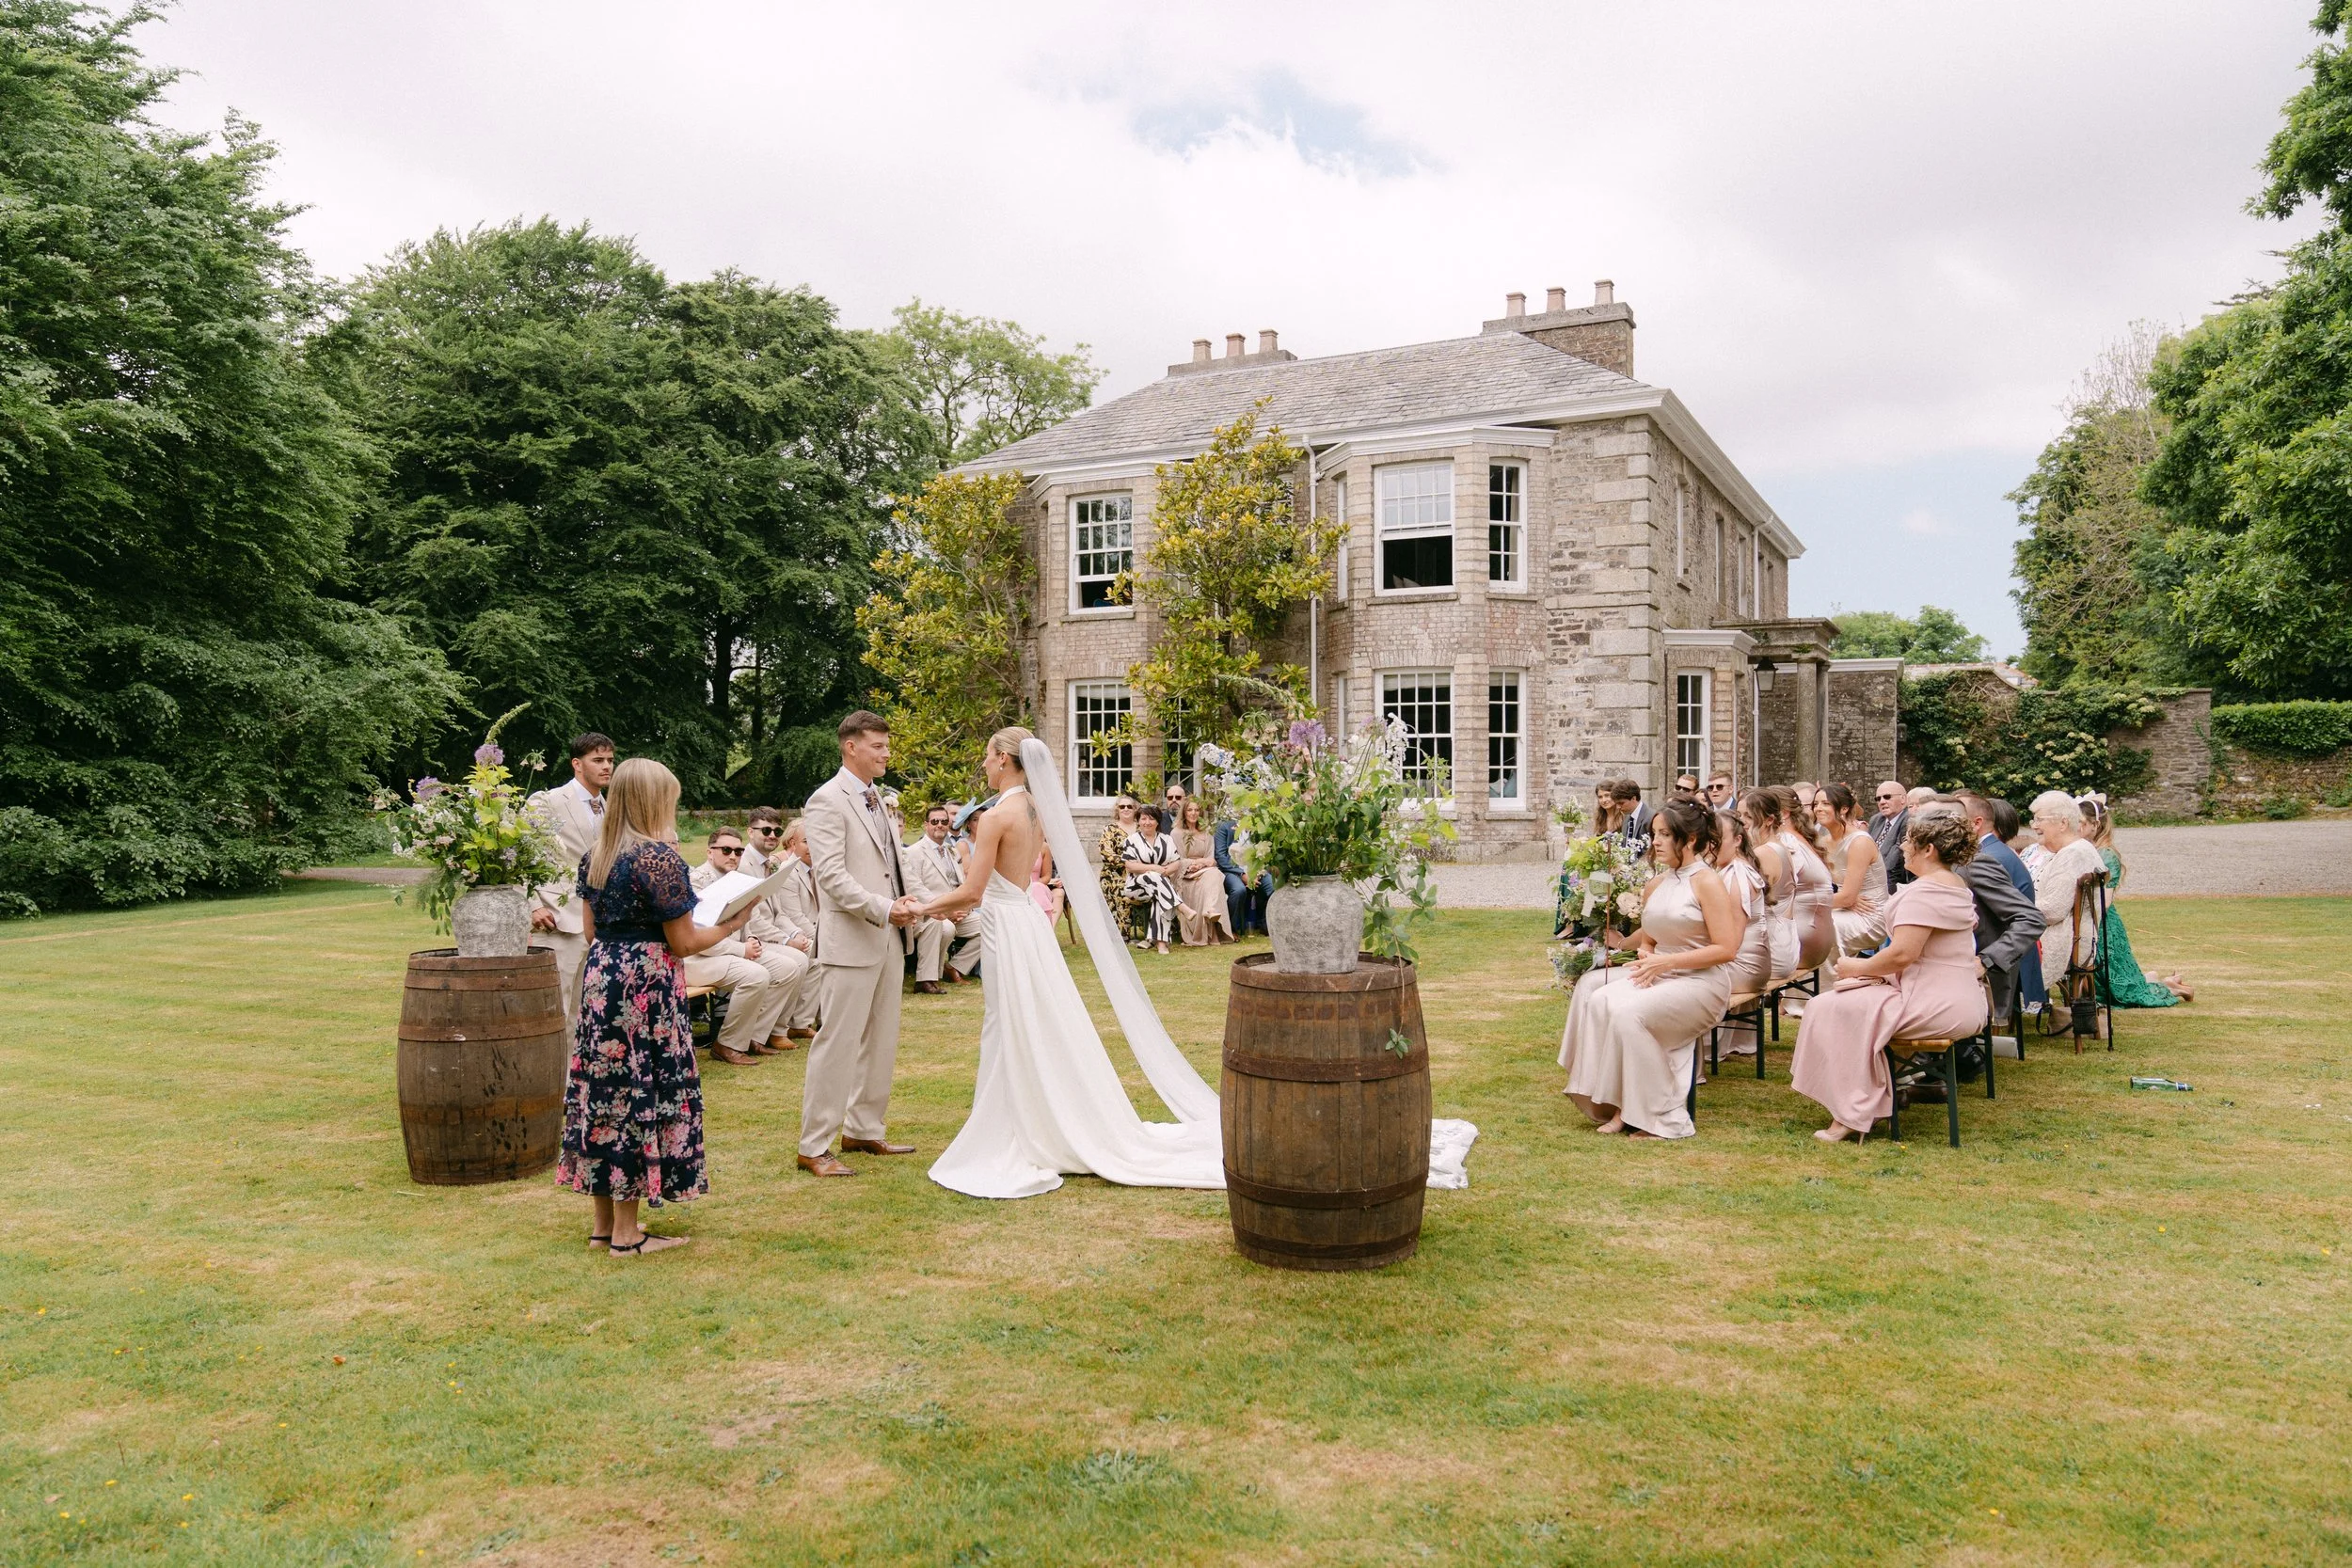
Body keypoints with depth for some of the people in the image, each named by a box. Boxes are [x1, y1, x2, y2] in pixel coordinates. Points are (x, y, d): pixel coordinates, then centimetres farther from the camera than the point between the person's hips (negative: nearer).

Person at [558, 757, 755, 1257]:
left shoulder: (594, 857, 8)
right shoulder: (659, 857, -15)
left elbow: (590, 931, 15)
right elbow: (683, 943, -12)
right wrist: (730, 925, 4)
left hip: (599, 980, 8)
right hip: (645, 987, -8)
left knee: (604, 1090, 13)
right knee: (642, 1098, 0)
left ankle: (604, 1222, 22)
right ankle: (626, 1234, 7)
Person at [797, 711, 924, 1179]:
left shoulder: (877, 798, 15)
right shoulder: (828, 801, -12)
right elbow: (831, 876, -19)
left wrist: (907, 899, -1)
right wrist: (884, 909, -24)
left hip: (888, 940, 9)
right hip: (850, 942, -9)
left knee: (881, 1042, 15)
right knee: (838, 1043, -4)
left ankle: (864, 1131, 28)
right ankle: (814, 1147, 5)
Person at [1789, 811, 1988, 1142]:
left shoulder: (1924, 890, -17)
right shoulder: (1959, 888, 17)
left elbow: (1903, 953, -25)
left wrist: (1858, 968, -9)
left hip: (1938, 1006, -11)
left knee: (1829, 1010, -11)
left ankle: (1851, 1117, -10)